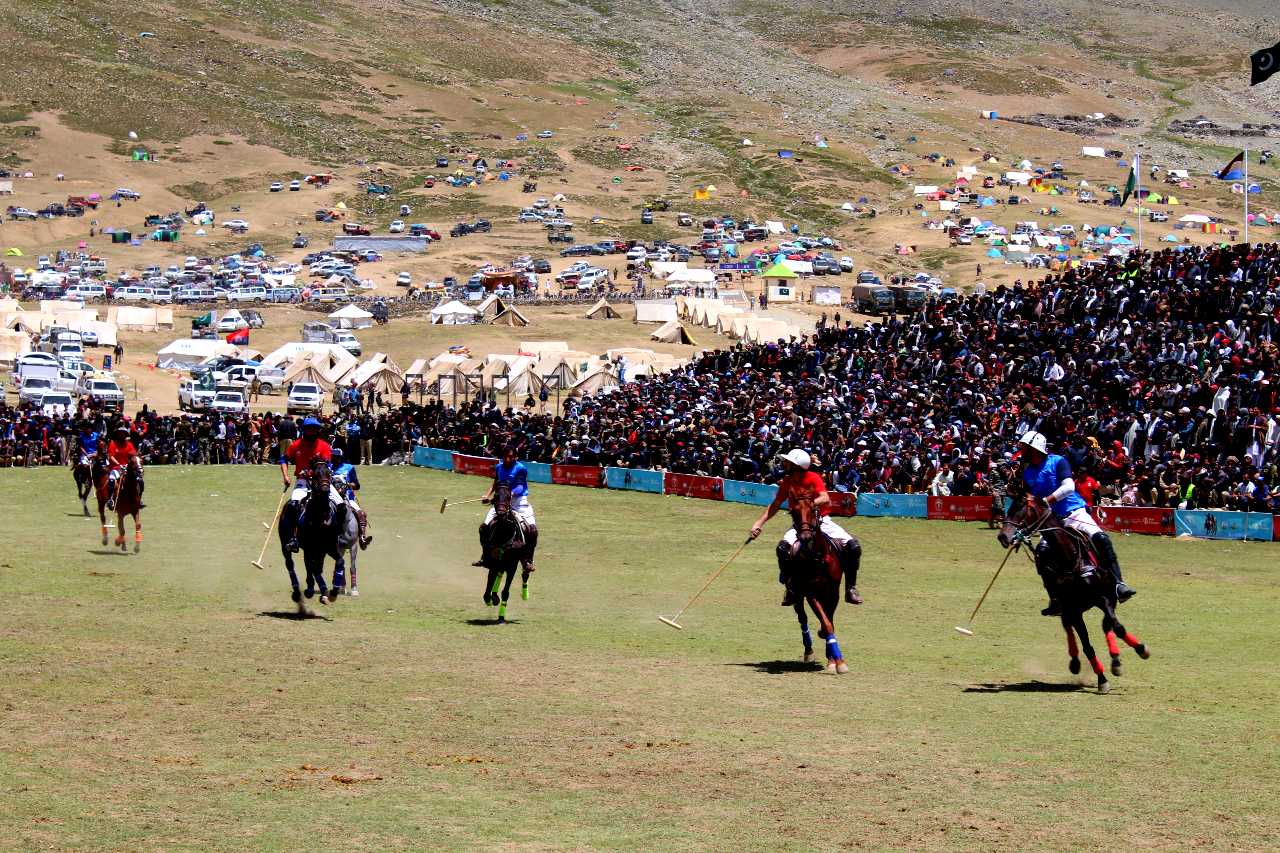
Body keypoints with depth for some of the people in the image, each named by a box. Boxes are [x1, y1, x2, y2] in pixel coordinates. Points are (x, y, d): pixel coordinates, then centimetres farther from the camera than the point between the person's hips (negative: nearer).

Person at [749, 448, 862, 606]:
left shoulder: (814, 478, -12)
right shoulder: (787, 482, -1)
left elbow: (825, 499, -26)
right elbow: (775, 505, 8)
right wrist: (759, 523, -2)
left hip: (822, 521, -2)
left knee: (853, 546, -19)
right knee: (783, 547, -28)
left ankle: (851, 589, -5)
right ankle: (790, 590, -16)